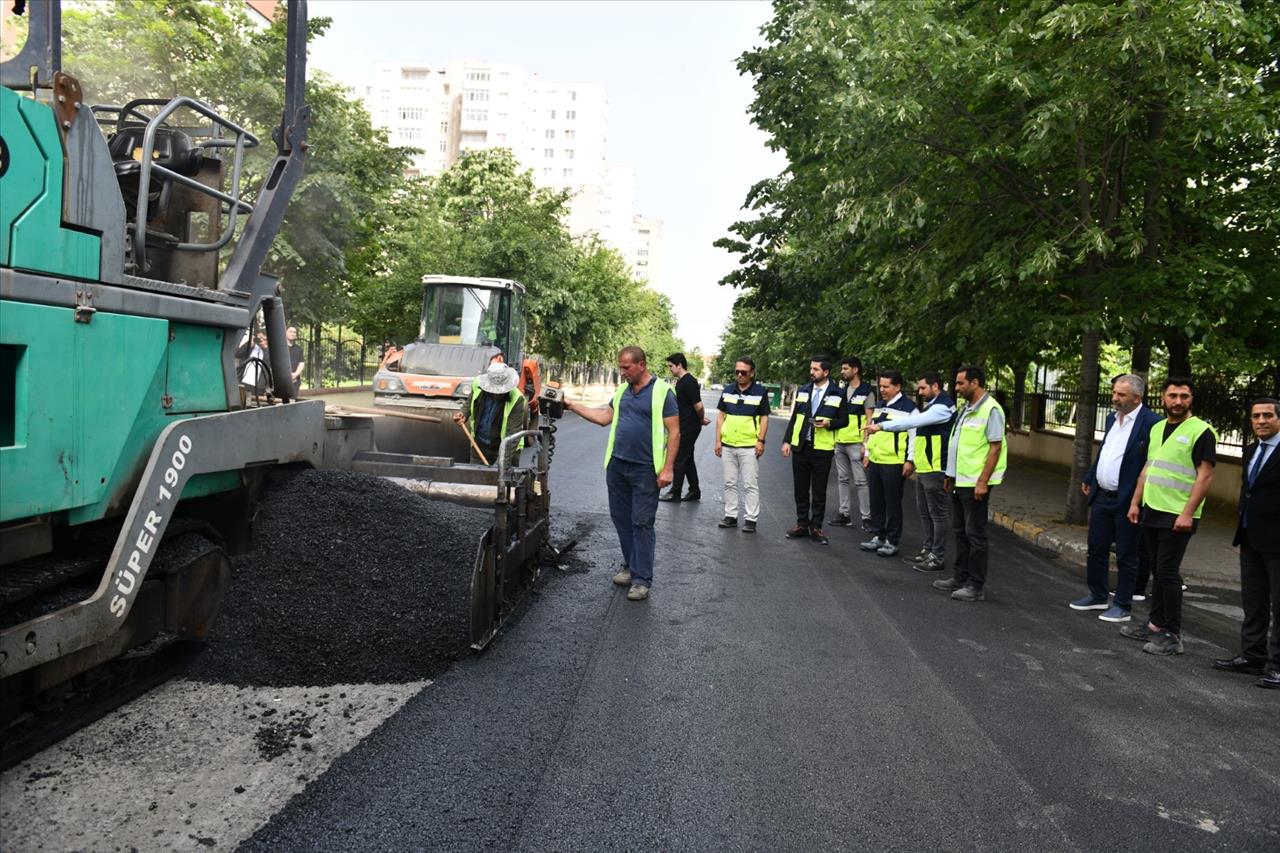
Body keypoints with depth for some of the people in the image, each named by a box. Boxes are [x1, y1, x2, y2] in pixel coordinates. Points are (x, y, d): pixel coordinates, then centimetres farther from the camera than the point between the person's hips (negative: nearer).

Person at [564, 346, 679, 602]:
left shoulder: (662, 392, -8)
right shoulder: (623, 390, 12)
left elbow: (674, 432, -10)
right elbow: (605, 417, 17)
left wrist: (668, 468, -15)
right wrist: (572, 406, 11)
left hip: (645, 470, -6)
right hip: (617, 466, 7)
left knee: (642, 523, -2)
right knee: (621, 518, 13)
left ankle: (641, 579, 4)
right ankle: (630, 565, 28)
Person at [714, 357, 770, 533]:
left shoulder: (760, 392, -1)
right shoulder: (728, 391, 9)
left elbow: (764, 418, -1)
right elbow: (721, 416, 11)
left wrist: (761, 441, -9)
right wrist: (718, 440, 5)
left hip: (749, 446, -4)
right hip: (728, 445, 4)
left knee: (750, 485, -2)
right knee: (730, 483, 10)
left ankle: (750, 519, 3)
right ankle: (730, 515, 19)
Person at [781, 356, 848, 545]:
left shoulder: (838, 394, -2)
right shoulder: (802, 391, 9)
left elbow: (844, 421, 2)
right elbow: (794, 418, 11)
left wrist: (829, 423, -18)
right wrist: (787, 441, 5)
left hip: (822, 450, -3)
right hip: (800, 447, 3)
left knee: (819, 491, 3)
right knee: (800, 489, 9)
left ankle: (816, 527, 12)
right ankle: (802, 524, 20)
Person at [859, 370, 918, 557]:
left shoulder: (909, 408, -9)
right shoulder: (879, 406, 15)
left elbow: (914, 436, -11)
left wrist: (910, 461, -13)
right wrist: (867, 453, 19)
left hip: (894, 464, -7)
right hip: (875, 461, 7)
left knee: (893, 504, 1)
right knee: (876, 502, 13)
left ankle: (892, 542, 10)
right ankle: (877, 536, 24)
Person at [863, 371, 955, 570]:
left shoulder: (943, 407, -15)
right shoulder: (930, 406, 19)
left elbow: (914, 421, -25)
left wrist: (882, 426, -28)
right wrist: (913, 459, 14)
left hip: (936, 470, -10)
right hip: (923, 469, 10)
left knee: (938, 513, -3)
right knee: (925, 512, 16)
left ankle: (938, 557, 3)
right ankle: (927, 551, 25)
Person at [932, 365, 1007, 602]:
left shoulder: (991, 410, -14)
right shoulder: (966, 409, 14)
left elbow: (995, 447, -18)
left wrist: (982, 482, -22)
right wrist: (951, 475, 19)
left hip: (975, 483, -9)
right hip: (959, 480, 9)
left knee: (975, 534, -2)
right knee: (960, 531, 16)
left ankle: (976, 585, 6)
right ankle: (961, 578, 26)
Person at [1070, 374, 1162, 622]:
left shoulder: (1152, 423, -16)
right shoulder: (1112, 418, 11)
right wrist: (1089, 479, 20)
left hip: (1126, 501, -8)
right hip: (1102, 496, 8)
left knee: (1126, 557, 5)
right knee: (1096, 549, 16)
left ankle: (1122, 606, 16)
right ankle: (1097, 596, 30)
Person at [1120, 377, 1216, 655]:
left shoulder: (1201, 431, -9)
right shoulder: (1157, 428, 13)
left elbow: (1205, 476, -14)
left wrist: (1188, 513, -19)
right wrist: (1135, 502, 14)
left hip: (1177, 516, -7)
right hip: (1151, 511, 7)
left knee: (1168, 572, -6)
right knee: (1158, 570, 13)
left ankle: (1173, 635, 2)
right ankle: (1156, 624, 22)